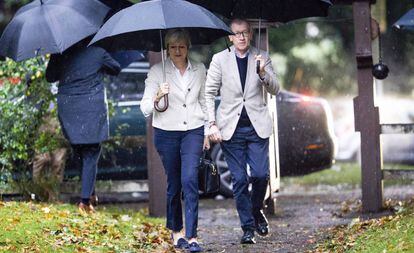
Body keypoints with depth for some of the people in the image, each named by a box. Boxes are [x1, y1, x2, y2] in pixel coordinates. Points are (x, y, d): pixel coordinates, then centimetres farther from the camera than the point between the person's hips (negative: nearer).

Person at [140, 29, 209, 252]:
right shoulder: (157, 72, -3)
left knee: (189, 180, -14)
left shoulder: (199, 70, 6)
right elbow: (145, 108, -8)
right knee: (173, 183, 6)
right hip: (166, 132, -1)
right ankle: (175, 231, 24)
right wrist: (157, 97, -28)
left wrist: (207, 132, 13)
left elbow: (205, 102, 16)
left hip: (193, 131, 1)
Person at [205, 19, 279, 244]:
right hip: (231, 128, 0)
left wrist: (263, 72, -17)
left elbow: (274, 90, 2)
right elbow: (209, 94, 3)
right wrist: (212, 124, -6)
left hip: (257, 126, 1)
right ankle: (248, 227, 7)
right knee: (239, 179, -1)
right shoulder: (220, 60, 3)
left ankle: (257, 211, 21)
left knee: (260, 174, -8)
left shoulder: (262, 58, 6)